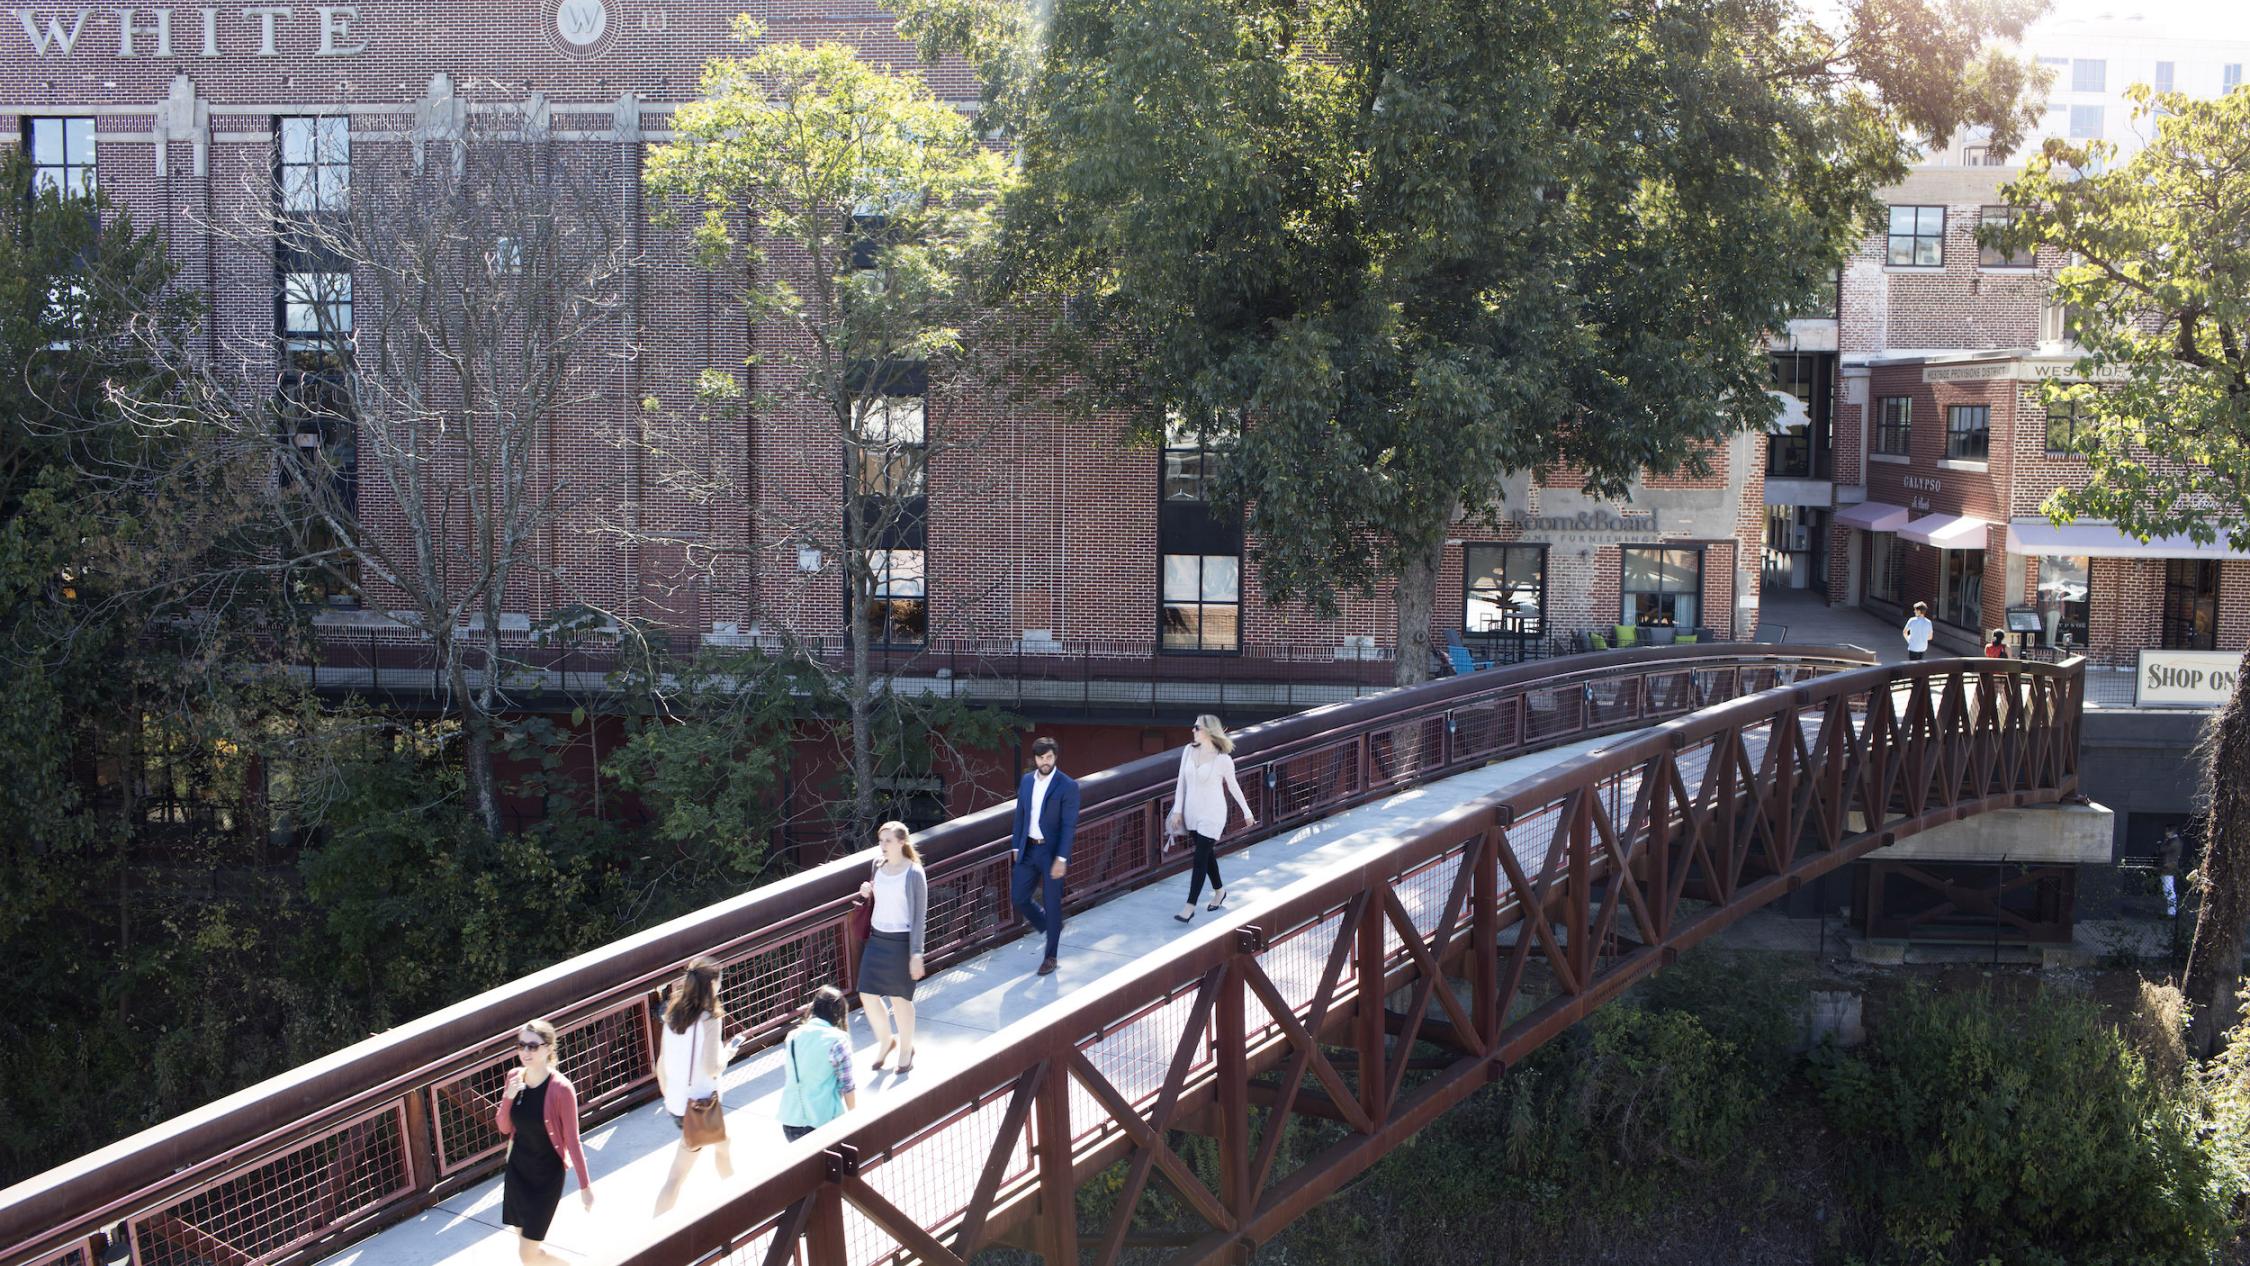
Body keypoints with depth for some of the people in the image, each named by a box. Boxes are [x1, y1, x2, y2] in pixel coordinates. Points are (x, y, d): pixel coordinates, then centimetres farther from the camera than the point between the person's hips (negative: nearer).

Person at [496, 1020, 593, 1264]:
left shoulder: (560, 1089, -22)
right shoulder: (514, 1077, -5)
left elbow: (572, 1141, -15)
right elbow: (504, 1129, 2)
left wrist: (585, 1186, -10)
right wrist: (508, 1097, -17)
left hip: (547, 1175, -6)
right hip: (517, 1170, 6)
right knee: (525, 1246, 16)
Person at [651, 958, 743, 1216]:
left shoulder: (673, 1015, 2)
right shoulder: (710, 1019, -18)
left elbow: (662, 1064, 8)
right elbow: (711, 1067, -23)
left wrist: (669, 1097, 21)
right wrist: (728, 1053, -3)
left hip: (675, 1104, 8)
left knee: (723, 1143, 27)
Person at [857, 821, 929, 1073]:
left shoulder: (913, 873, -14)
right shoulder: (879, 866, 3)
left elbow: (920, 915, -12)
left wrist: (916, 954, -15)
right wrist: (866, 892, -3)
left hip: (901, 941, -6)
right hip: (877, 938, 6)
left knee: (900, 998, 7)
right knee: (867, 995, 6)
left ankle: (906, 1048, 28)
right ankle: (885, 1041, 31)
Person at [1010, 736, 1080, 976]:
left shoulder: (1068, 786, -13)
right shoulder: (1026, 781, 4)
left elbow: (1069, 825, -15)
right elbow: (1020, 816, 12)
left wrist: (1061, 858, -19)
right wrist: (1017, 846, 9)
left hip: (1051, 852, -5)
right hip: (1029, 850, 5)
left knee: (1052, 904, 2)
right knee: (1018, 897, 7)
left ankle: (1050, 956, 15)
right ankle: (1048, 927, 34)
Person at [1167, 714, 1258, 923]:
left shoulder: (1223, 759, -16)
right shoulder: (1189, 750, -3)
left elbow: (1233, 786, -2)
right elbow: (1182, 781, 4)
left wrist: (1247, 812, 7)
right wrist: (1177, 810, 3)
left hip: (1212, 815, -5)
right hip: (1192, 812, 5)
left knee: (1200, 859, -6)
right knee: (1207, 855, 19)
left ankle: (1190, 906, -1)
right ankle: (1219, 890, 40)